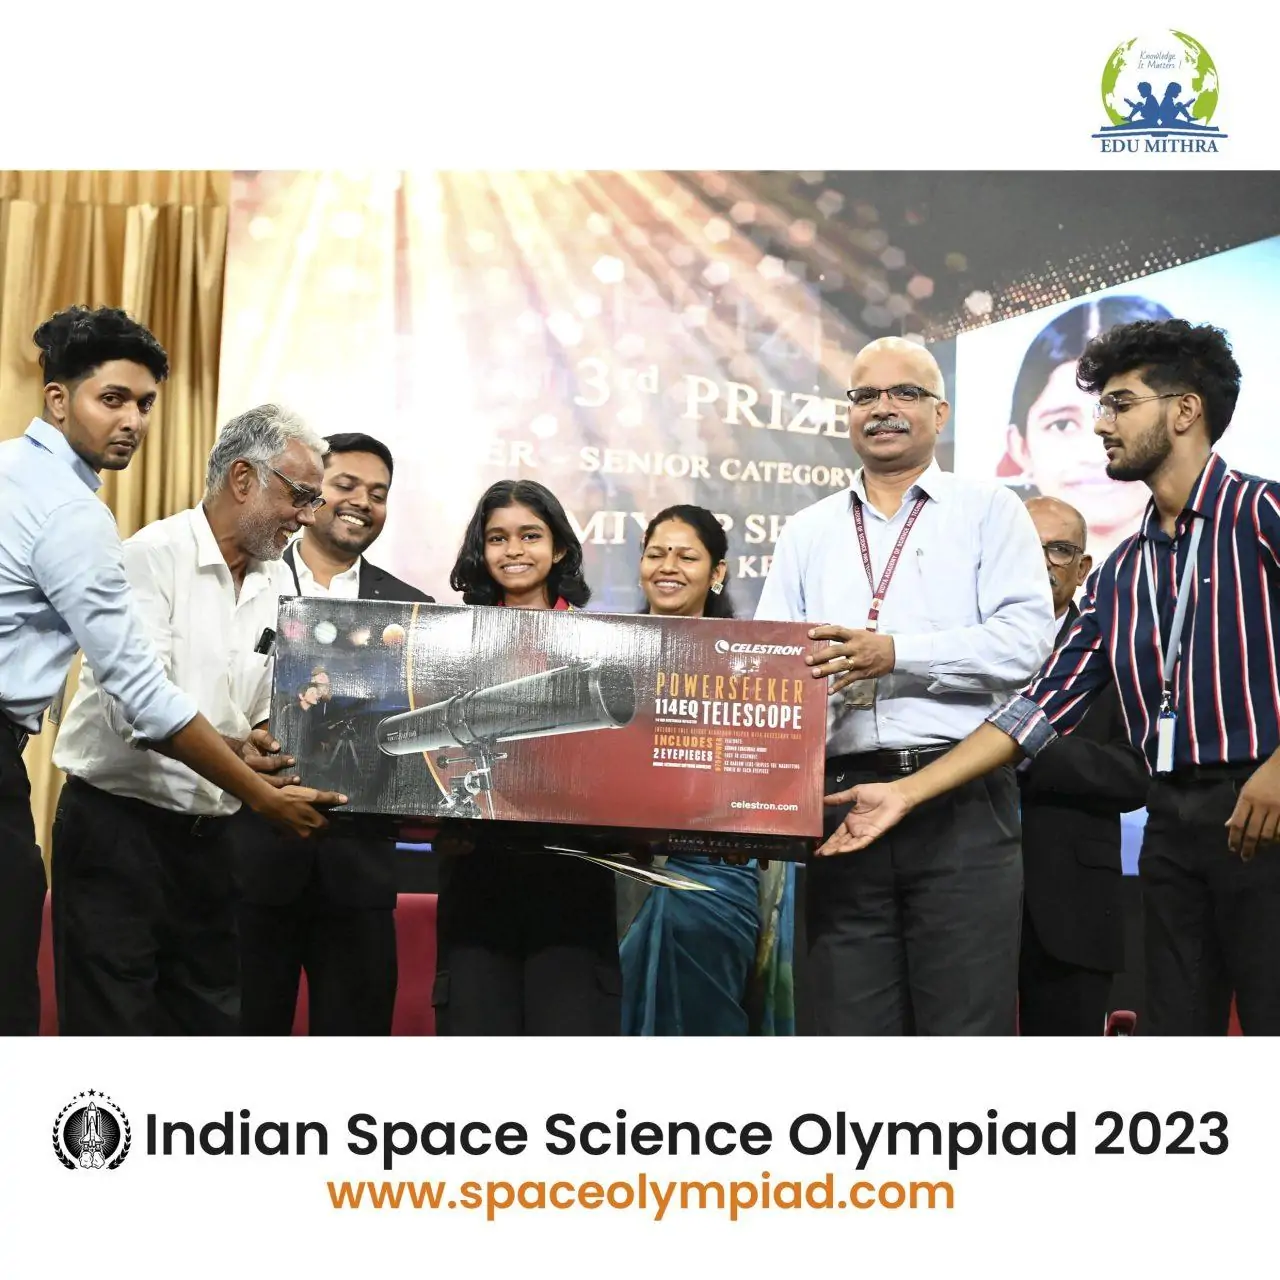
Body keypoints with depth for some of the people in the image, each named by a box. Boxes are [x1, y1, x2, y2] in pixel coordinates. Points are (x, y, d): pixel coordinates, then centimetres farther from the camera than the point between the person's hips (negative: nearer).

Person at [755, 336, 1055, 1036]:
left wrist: (897, 653, -15)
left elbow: (1026, 637, -5)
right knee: (849, 1022, 4)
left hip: (961, 804, -3)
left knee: (965, 1020, -3)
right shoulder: (807, 532, 19)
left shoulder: (988, 510, 10)